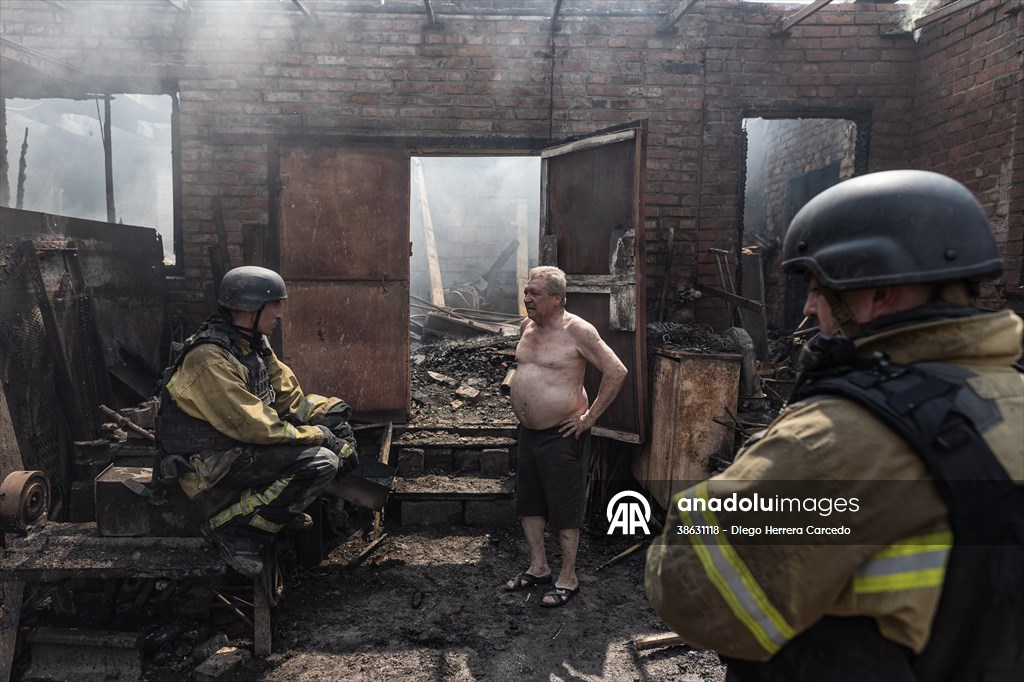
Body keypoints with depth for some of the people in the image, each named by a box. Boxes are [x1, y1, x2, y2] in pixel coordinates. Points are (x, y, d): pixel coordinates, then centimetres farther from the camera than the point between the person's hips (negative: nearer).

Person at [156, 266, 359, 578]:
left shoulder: (253, 342, 3)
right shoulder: (210, 358, -26)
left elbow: (289, 394, 8)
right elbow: (255, 427, -28)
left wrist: (333, 424, -4)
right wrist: (320, 435, -19)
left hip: (240, 439, 10)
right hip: (210, 462, -10)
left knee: (331, 409, 7)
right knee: (321, 461, -26)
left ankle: (283, 505, 7)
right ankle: (233, 529, -12)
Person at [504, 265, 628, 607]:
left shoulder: (577, 330, -16)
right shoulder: (527, 326, 7)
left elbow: (617, 372, -16)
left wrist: (590, 416, -15)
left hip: (562, 435, -8)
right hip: (529, 431, 8)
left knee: (565, 509, 4)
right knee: (528, 503, 17)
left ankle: (568, 579, 20)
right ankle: (538, 568, 34)